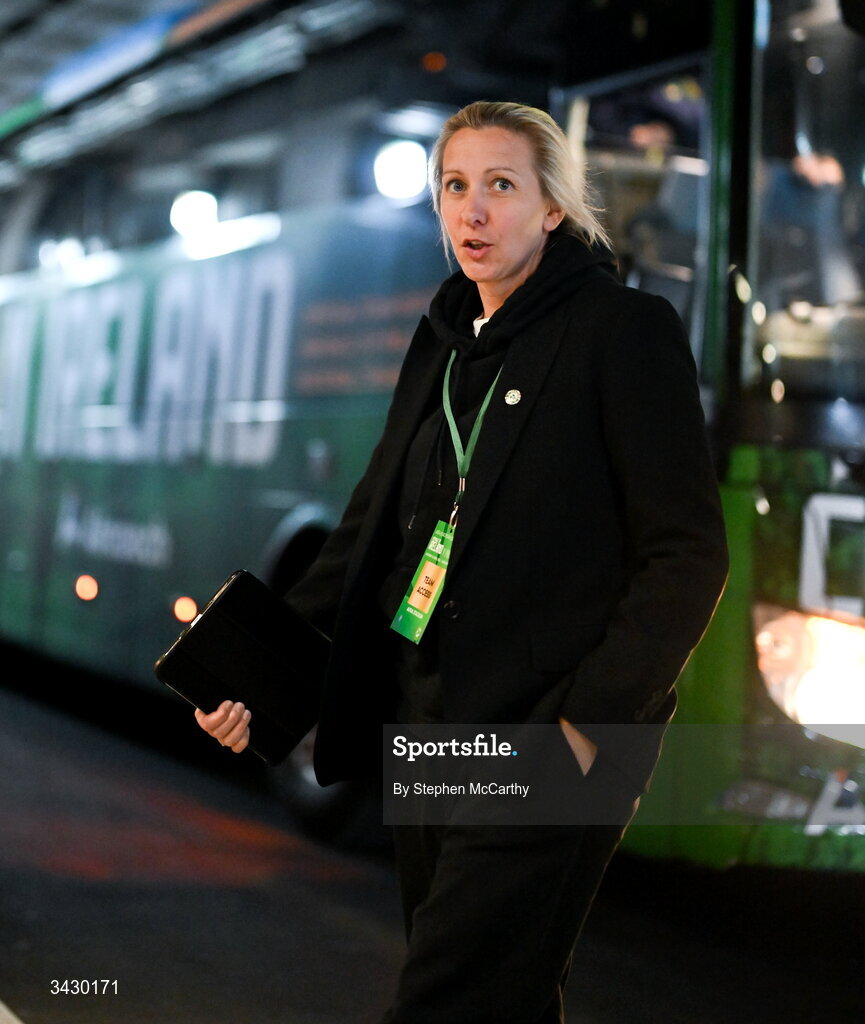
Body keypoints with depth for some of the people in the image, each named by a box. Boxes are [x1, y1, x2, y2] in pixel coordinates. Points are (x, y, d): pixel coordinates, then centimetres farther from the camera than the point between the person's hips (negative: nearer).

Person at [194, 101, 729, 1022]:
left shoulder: (623, 330, -6)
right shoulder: (442, 341, 15)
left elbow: (686, 556, -10)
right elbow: (373, 527, 14)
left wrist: (587, 722, -19)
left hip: (542, 746, -7)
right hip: (423, 722, 7)